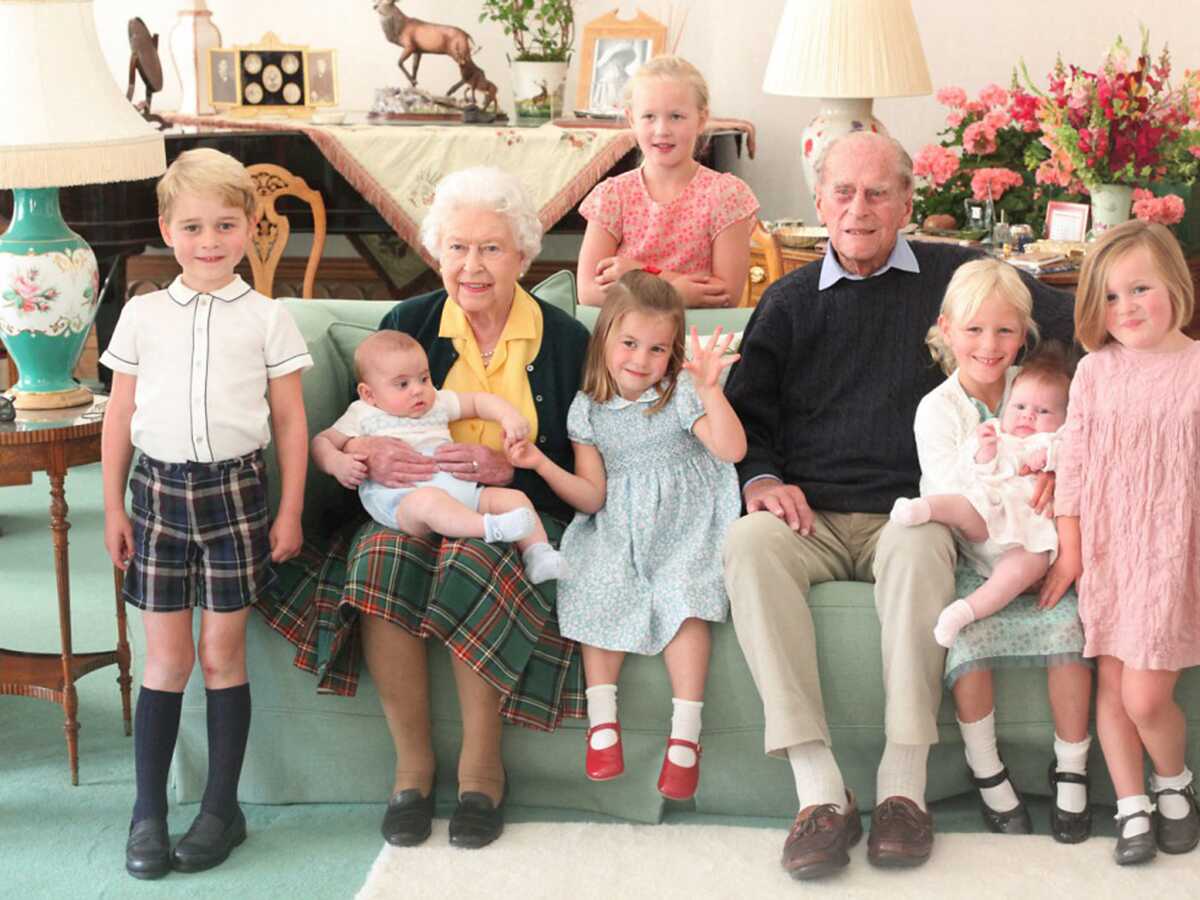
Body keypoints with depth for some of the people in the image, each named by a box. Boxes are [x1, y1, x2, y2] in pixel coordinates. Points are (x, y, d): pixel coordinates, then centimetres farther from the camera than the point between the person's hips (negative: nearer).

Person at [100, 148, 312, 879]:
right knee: (166, 655, 4)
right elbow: (120, 416, 8)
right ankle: (149, 813, 12)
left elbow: (291, 421, 3)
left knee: (223, 653, 4)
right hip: (159, 489, 1)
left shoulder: (267, 319, 1)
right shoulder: (143, 315, 5)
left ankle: (222, 807, 15)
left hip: (234, 489, -1)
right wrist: (113, 507, 5)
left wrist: (290, 512, 0)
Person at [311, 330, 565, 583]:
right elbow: (321, 442, 15)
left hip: (459, 489, 6)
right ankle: (490, 527, -51)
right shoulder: (363, 415, 14)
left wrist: (509, 416, 6)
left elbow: (478, 401, 27)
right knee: (428, 499, -40)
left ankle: (537, 555, -15)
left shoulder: (437, 402, 24)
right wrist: (337, 463, -9)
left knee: (514, 497, -8)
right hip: (400, 500, -6)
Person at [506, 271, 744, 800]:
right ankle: (602, 720, -16)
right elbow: (592, 497, 2)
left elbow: (731, 449, -19)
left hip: (683, 524, -3)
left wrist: (709, 388, -31)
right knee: (600, 591, -24)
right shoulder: (589, 409, 5)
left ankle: (685, 735, -26)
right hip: (617, 529, 3)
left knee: (682, 597, -27)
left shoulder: (681, 394, -4)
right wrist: (542, 464, -12)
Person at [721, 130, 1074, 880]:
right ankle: (819, 790, -34)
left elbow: (1080, 328, 6)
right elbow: (746, 412, 15)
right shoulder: (789, 301, 18)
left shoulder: (955, 276, 10)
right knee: (748, 544, -32)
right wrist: (760, 478, -5)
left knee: (920, 547, -37)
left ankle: (905, 784, -32)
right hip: (810, 518, 2)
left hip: (904, 512, -2)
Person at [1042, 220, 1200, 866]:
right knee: (1111, 685, 5)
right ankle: (1132, 807, 18)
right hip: (1104, 546, 3)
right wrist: (1069, 551, 4)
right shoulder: (1095, 371, 4)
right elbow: (1073, 463, 6)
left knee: (1146, 696, -8)